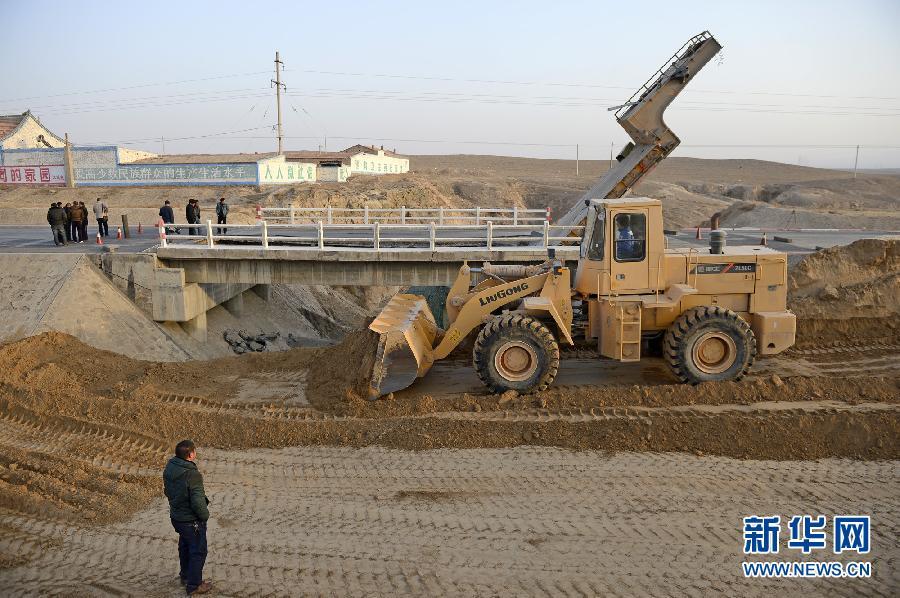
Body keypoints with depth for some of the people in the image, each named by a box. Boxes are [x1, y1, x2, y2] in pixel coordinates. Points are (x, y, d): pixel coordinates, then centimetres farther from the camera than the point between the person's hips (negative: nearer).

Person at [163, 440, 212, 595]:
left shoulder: (169, 468, -7)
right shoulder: (193, 475, -32)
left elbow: (167, 490, 8)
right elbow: (198, 502, -30)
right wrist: (205, 515, -11)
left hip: (176, 516, 8)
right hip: (192, 521, -8)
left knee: (185, 546, 28)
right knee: (198, 551, 11)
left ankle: (185, 575, 47)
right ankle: (194, 585, 24)